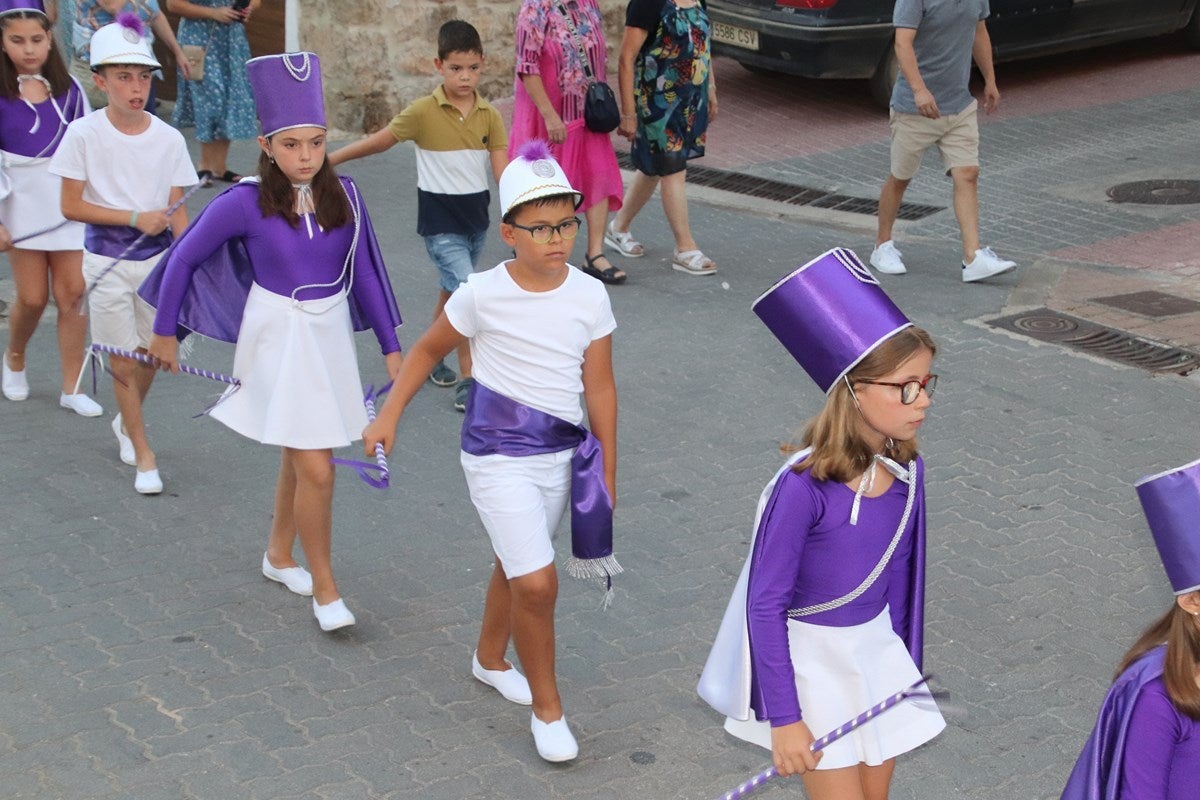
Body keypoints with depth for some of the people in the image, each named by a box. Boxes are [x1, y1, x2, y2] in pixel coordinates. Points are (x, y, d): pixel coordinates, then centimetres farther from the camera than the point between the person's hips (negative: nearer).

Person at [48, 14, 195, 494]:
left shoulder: (169, 139, -6)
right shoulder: (84, 134, -12)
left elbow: (176, 211, -1)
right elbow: (71, 206, -11)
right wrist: (135, 218, -18)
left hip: (157, 260, 2)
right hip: (107, 263, -2)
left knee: (150, 356, 13)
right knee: (124, 363, 5)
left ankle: (126, 422, 42)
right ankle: (143, 455, 18)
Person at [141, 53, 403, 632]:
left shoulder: (342, 195, -4)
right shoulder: (246, 203, -15)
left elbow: (364, 272, 5)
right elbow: (184, 259, -4)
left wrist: (390, 345, 7)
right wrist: (165, 332, 3)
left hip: (331, 333, 5)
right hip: (279, 338, -4)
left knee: (300, 458, 18)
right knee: (316, 469, -9)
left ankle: (278, 555, 40)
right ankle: (325, 590, 6)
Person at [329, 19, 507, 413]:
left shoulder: (489, 116, -3)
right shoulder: (424, 111, -13)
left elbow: (503, 170, -8)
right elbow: (378, 142, -5)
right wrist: (326, 160, -3)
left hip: (476, 218, 5)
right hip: (440, 222, -5)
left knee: (451, 293, 19)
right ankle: (467, 383, -8)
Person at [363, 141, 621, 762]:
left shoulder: (589, 297, -6)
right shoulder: (482, 295, -15)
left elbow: (599, 388, 1)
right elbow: (429, 349, 2)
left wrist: (606, 477, 4)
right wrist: (389, 414, 1)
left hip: (561, 455, 4)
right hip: (499, 457, -4)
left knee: (514, 567, 22)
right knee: (537, 582, -13)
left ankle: (490, 659, 49)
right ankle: (547, 708, 6)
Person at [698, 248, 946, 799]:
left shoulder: (906, 471, -7)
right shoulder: (805, 486, -26)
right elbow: (765, 603, -20)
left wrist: (907, 670, 15)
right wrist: (784, 716, -17)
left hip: (877, 649, 6)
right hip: (810, 656, -6)